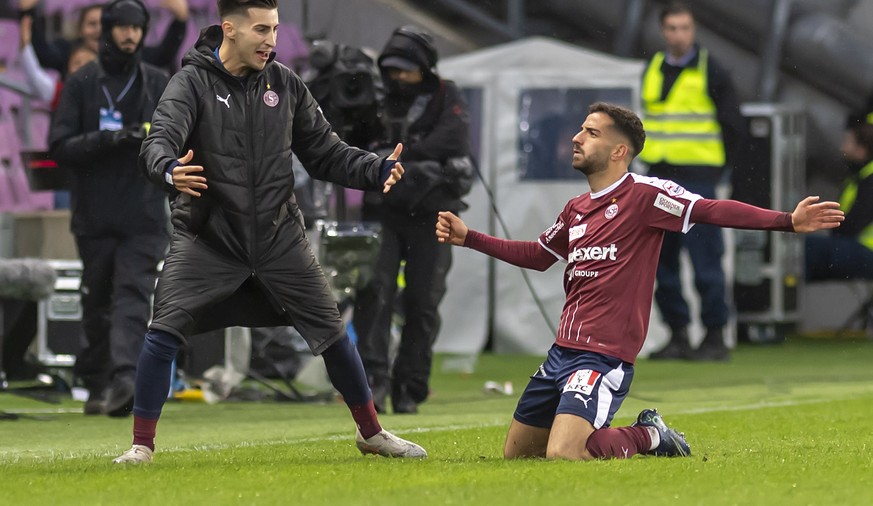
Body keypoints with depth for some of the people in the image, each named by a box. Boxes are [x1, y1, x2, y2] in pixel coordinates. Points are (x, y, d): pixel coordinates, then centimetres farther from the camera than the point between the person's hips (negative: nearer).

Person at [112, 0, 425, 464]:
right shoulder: (194, 83, -9)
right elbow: (159, 143, -24)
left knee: (333, 333, 6)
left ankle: (371, 433, 25)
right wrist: (170, 172, -48)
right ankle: (142, 444, -3)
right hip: (207, 236, -3)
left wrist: (377, 171, -9)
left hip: (278, 238, 3)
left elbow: (326, 154, 9)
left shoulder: (285, 84, 3)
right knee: (164, 332, -17)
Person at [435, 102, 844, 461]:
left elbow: (710, 210, -20)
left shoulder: (642, 194, -9)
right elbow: (537, 256, 32)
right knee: (517, 453, 12)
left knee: (563, 455, -25)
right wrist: (468, 238, 30)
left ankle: (649, 437, 2)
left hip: (603, 357, -8)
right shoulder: (576, 209, 15)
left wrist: (787, 221, -32)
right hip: (562, 353, 8)